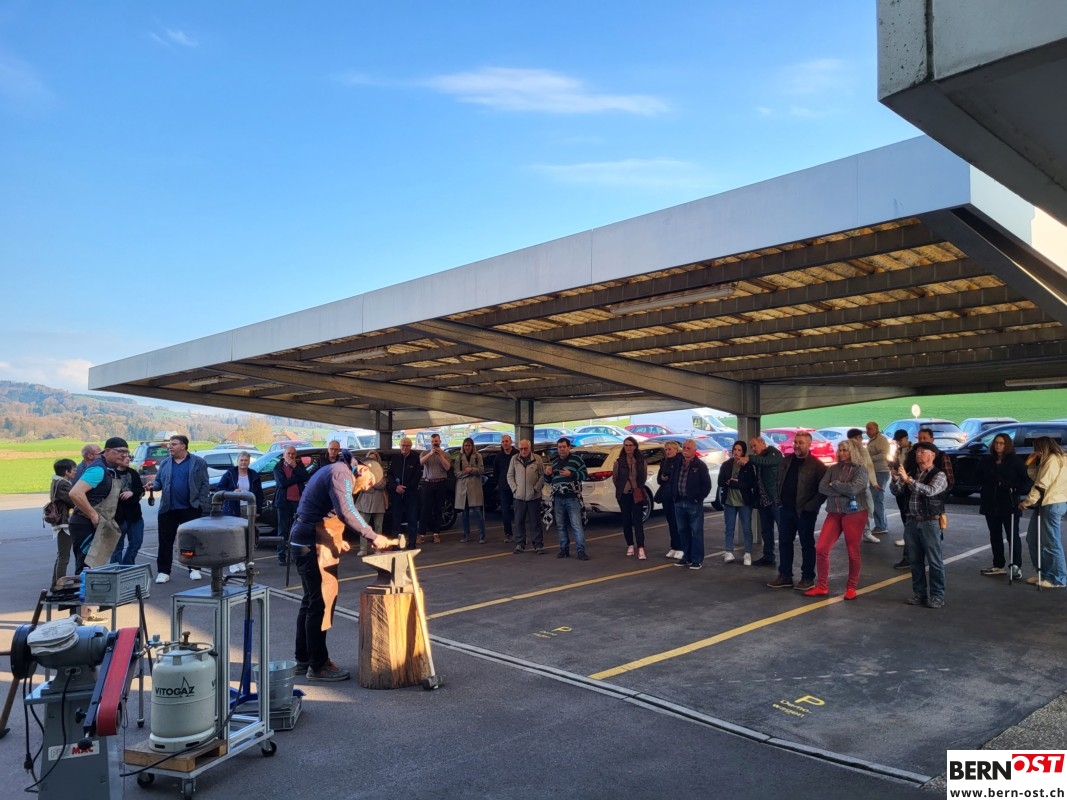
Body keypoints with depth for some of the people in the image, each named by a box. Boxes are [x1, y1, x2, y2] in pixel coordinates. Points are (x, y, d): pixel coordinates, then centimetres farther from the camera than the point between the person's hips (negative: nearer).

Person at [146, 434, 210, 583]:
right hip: (168, 509, 3)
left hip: (190, 508, -3)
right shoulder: (165, 463, 11)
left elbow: (204, 485, -2)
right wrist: (153, 485, -9)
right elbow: (159, 481, 14)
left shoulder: (198, 462, 0)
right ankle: (163, 571, 12)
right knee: (165, 541, 4)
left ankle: (194, 569, 14)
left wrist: (201, 504, -10)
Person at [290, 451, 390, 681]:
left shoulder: (335, 471, 18)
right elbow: (346, 512, -28)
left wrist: (336, 540, 19)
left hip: (305, 540, 11)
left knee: (311, 600, 18)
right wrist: (373, 536, -26)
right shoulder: (341, 473, -14)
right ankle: (318, 666, 3)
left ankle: (303, 658, 28)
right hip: (315, 544, -11)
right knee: (321, 602, -5)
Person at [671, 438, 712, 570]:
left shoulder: (700, 465, -7)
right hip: (679, 502, 6)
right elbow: (673, 481, 19)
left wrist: (698, 499, -11)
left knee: (696, 532, -2)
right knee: (683, 531, 12)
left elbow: (707, 485, -8)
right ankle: (686, 557, 22)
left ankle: (697, 560, 3)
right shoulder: (678, 464, 10)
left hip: (694, 503, -6)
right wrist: (675, 497, 9)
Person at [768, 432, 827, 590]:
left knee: (807, 544, 5)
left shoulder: (816, 465, -10)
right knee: (784, 542, 10)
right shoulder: (787, 460, 9)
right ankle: (785, 576, 20)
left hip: (804, 512, -6)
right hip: (785, 509, 6)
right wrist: (780, 500, 11)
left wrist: (811, 505, -16)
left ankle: (808, 578, 14)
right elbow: (780, 481, 19)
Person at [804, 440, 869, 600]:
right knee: (821, 549, -3)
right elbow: (822, 488, -4)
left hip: (854, 514, -4)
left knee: (853, 552, 3)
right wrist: (843, 491, -14)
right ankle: (822, 586, 7)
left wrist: (834, 484, -7)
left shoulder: (861, 469, -3)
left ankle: (851, 587, 19)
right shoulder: (833, 469, 9)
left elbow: (853, 489, -19)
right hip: (834, 513, 4)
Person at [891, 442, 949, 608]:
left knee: (934, 561, 2)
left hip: (930, 522, -5)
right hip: (912, 521, 5)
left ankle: (937, 595, 9)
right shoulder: (911, 472, 9)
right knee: (916, 560, 11)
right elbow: (897, 491, 3)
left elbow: (930, 491, -24)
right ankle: (919, 593, 20)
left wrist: (907, 479, -30)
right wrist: (896, 478, -16)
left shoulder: (939, 475, -6)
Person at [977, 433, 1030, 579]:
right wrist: (984, 489, 5)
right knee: (995, 535, 11)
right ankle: (999, 565, 19)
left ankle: (1016, 566, 3)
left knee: (1012, 535, -3)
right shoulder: (986, 460, 6)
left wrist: (1016, 490, -21)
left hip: (1009, 504, -5)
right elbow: (980, 478, 18)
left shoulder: (1015, 461, -5)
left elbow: (1027, 479, -8)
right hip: (991, 504, 5)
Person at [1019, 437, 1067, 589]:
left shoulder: (1053, 460, -12)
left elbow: (1041, 485, -16)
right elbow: (1036, 478, 19)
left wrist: (1027, 501, -10)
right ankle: (1043, 573, 20)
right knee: (1033, 539, 14)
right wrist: (1031, 464, 6)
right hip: (1047, 503, 10)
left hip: (1051, 505, -10)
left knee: (1051, 543, -5)